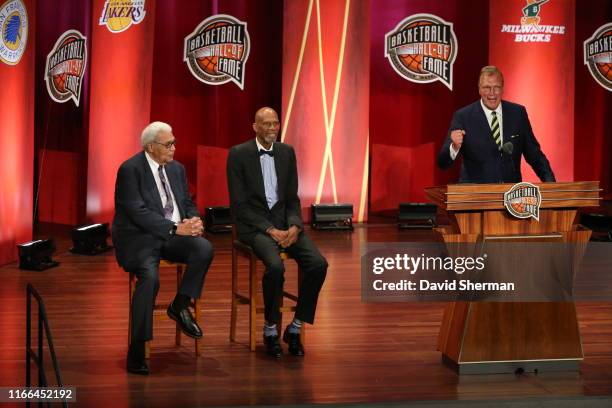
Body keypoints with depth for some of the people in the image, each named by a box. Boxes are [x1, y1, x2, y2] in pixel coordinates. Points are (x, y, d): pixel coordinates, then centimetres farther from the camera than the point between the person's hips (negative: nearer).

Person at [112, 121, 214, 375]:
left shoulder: (176, 168, 12)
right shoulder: (130, 169, -9)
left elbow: (188, 203, 16)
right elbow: (138, 212, -18)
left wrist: (194, 221, -8)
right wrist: (176, 228, -24)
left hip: (172, 237, 6)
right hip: (138, 238, -6)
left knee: (204, 249, -24)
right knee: (150, 277, -33)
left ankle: (180, 306, -5)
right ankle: (137, 350, -24)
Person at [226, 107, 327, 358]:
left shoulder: (287, 152, 10)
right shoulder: (238, 154, -5)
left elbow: (292, 198, 11)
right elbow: (239, 204, -9)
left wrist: (294, 226, -10)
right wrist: (270, 230, -18)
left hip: (284, 221, 5)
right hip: (253, 224, -5)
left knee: (318, 264, -19)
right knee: (275, 266, -33)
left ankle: (295, 328, -4)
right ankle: (270, 330, -10)